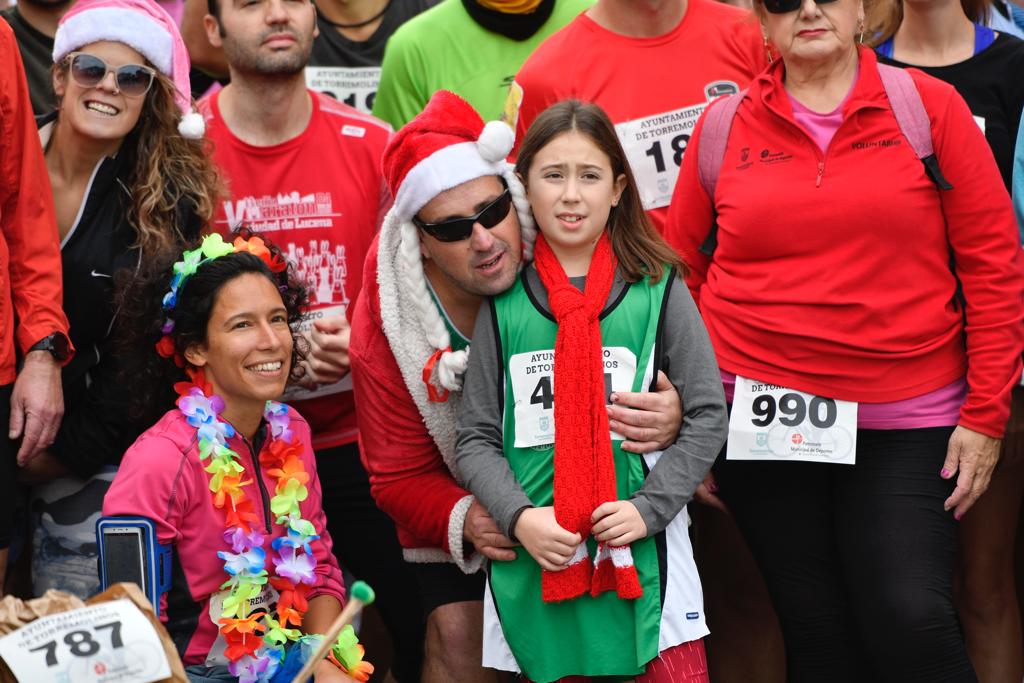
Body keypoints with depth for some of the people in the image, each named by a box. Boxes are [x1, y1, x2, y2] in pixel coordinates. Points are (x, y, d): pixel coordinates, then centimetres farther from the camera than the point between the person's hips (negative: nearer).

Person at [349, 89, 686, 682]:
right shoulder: (385, 329, -20)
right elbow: (401, 477, -10)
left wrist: (675, 416, -41)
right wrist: (463, 521, -33)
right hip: (461, 511, 0)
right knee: (461, 636, -16)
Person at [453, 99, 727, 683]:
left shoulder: (658, 289, 4)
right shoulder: (504, 302, 5)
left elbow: (708, 416, 3)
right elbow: (476, 438, 5)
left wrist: (648, 508, -10)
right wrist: (520, 517, -12)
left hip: (645, 562, -1)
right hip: (536, 566, 1)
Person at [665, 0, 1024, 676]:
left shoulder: (928, 105, 1)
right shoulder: (723, 127, 6)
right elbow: (683, 274, 12)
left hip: (905, 423, -1)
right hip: (765, 413, 2)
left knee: (910, 620, -14)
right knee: (818, 633, 5)